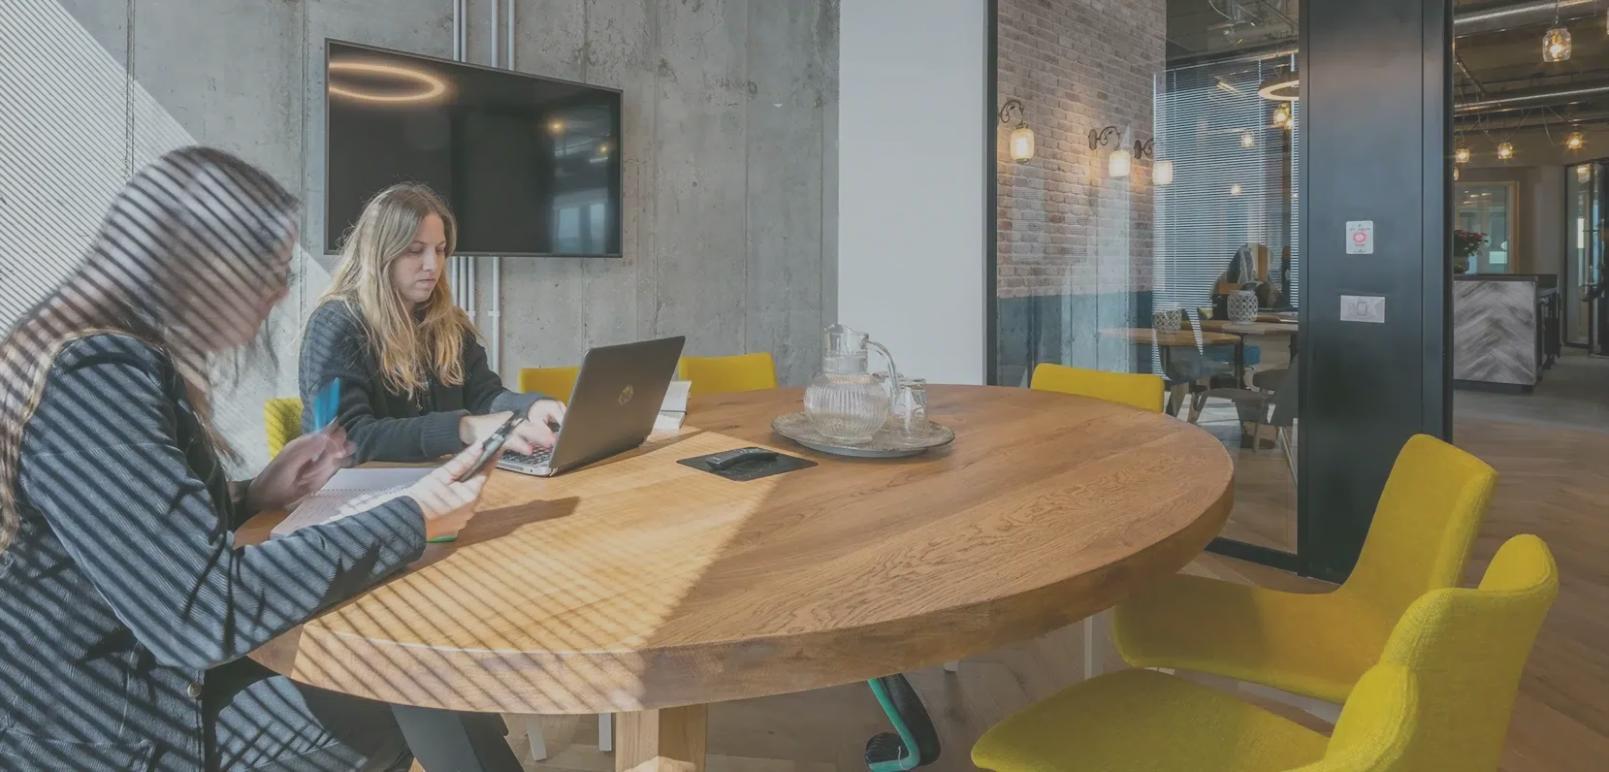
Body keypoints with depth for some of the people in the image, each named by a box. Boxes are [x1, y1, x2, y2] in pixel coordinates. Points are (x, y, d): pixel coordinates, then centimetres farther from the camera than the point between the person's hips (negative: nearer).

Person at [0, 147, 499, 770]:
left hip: (140, 676, 8)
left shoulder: (117, 362, 4)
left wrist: (252, 496, 1)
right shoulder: (94, 381, -27)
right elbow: (207, 609, -32)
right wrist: (412, 520, -25)